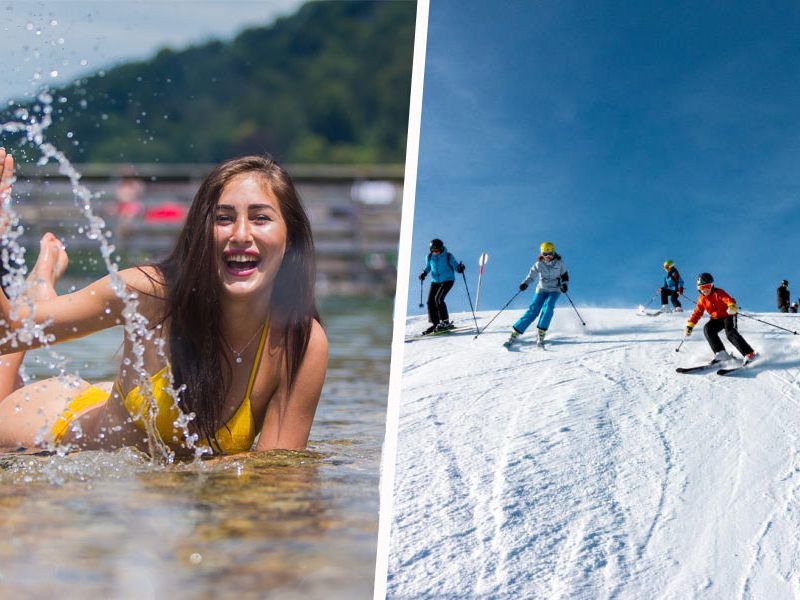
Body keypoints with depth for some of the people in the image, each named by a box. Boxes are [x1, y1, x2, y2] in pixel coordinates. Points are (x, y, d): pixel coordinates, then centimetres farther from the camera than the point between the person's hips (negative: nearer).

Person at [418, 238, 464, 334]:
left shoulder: (448, 257, -11)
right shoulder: (429, 257, 2)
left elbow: (455, 266, -5)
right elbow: (428, 267, 18)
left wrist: (460, 268, -28)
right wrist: (424, 273, 0)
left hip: (447, 280, -6)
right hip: (435, 281, 6)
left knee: (438, 298, -22)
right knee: (430, 301, -4)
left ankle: (445, 322, -13)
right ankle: (435, 323, 9)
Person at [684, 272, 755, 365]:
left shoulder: (718, 293, -15)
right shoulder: (702, 299, 4)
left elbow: (728, 300, -32)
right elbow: (697, 313, 12)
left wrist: (732, 307, -55)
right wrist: (689, 326, 7)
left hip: (728, 316, -6)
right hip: (716, 319, 6)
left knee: (730, 333, -29)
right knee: (707, 329, -21)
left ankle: (749, 354, -29)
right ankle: (721, 353, -20)